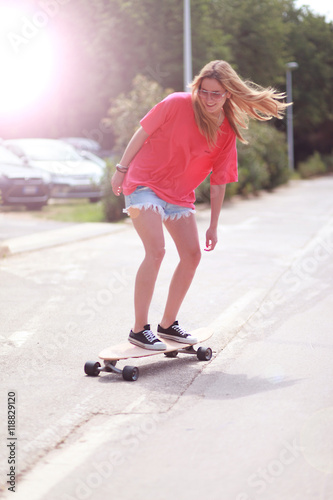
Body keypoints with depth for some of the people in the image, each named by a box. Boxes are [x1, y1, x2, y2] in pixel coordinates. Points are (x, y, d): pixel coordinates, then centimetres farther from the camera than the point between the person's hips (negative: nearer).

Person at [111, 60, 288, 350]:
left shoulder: (228, 130, -4)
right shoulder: (177, 104, -16)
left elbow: (219, 181, 2)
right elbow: (143, 132, -6)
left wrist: (213, 225, 4)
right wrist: (122, 169, -3)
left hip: (180, 194, 6)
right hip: (144, 184, -6)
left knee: (192, 255, 2)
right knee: (156, 250, -19)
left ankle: (168, 323, 16)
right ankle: (139, 329, -14)